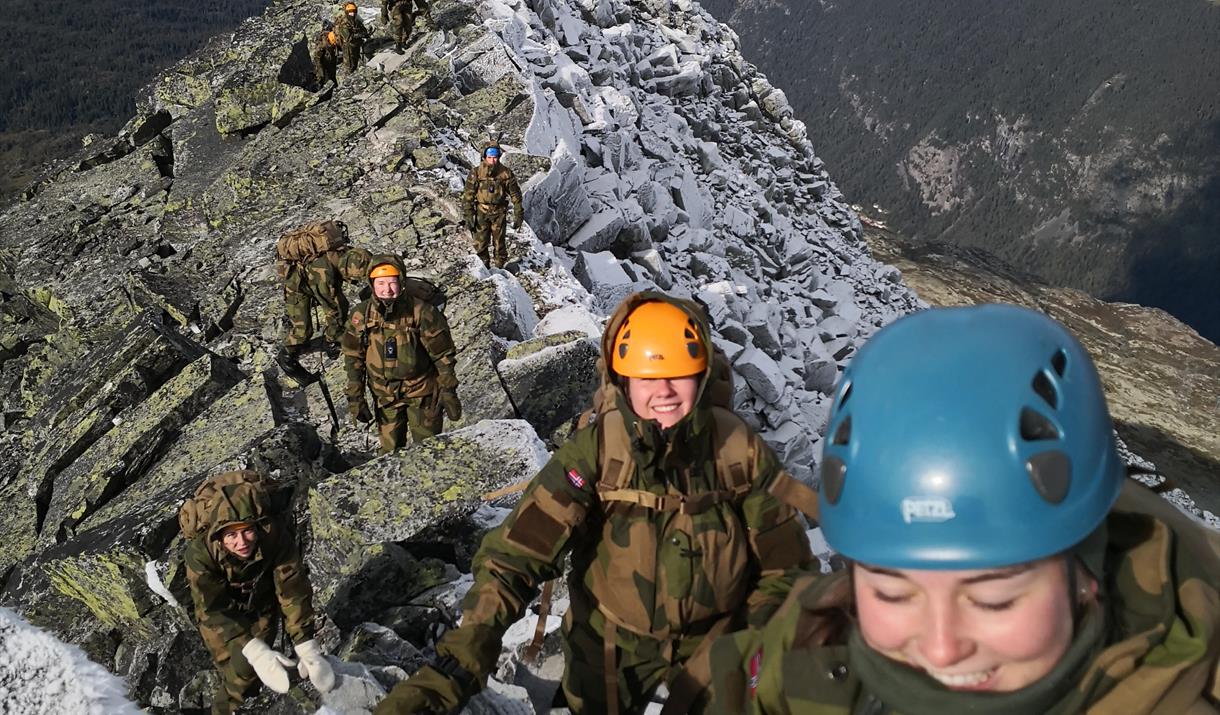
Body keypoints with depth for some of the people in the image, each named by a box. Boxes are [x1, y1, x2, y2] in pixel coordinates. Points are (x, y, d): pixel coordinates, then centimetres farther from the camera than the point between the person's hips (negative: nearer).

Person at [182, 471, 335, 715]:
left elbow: (293, 589, -30)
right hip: (220, 612, -1)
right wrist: (255, 652, -46)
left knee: (249, 670, 2)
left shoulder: (275, 535, -36)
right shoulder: (200, 552, -38)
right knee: (236, 672, -3)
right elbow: (212, 610, -34)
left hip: (262, 604, 1)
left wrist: (308, 649, -37)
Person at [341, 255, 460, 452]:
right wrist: (354, 397, 0)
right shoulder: (361, 315, -9)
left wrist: (449, 392, -8)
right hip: (384, 394, 3)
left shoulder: (421, 312, -19)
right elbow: (353, 358, 1)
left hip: (422, 391, -3)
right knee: (390, 451, 12)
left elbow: (443, 355, -10)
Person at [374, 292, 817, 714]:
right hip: (610, 642, 0)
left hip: (712, 643, 1)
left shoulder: (741, 452, -18)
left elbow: (784, 565, -8)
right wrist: (453, 671, -42)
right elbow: (515, 558, -31)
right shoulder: (594, 452, -22)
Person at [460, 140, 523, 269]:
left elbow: (515, 195, 1)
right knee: (480, 243, 1)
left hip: (499, 213, 0)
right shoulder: (476, 173, -10)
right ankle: (485, 267, 23)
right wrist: (468, 217, -10)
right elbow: (468, 196, -6)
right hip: (481, 212, 0)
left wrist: (519, 215, -1)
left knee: (499, 243, 4)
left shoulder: (506, 173, -7)